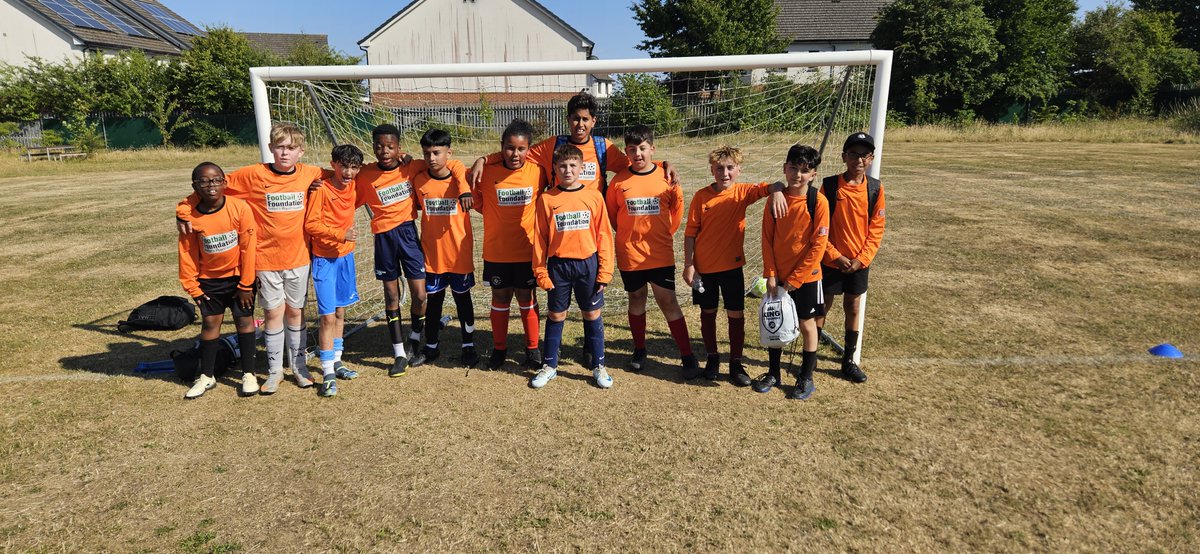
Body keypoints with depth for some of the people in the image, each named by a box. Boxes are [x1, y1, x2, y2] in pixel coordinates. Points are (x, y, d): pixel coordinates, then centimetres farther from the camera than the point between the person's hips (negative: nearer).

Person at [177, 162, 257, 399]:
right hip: (209, 279, 2)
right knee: (210, 323, 8)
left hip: (238, 276, -2)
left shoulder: (240, 209, -18)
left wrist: (246, 285, -10)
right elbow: (187, 254, -2)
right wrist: (191, 286, 0)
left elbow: (248, 248, -13)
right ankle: (206, 376, 21)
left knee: (244, 320, 4)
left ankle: (248, 373, 16)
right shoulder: (190, 216, -11)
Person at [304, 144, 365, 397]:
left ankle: (336, 361, 28)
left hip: (346, 256, 6)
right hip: (324, 259, -6)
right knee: (327, 316, -6)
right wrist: (340, 234, -25)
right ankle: (328, 373, 1)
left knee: (340, 312, 15)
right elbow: (310, 224, -17)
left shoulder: (352, 186, 1)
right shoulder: (321, 188, -15)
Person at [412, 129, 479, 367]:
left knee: (463, 299, 12)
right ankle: (431, 346, 29)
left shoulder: (460, 179, -11)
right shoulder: (419, 180, -3)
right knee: (433, 300, 14)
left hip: (459, 252, -2)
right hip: (431, 253, 2)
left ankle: (469, 346, 24)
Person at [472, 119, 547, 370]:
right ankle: (499, 348, 27)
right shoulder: (487, 172, -9)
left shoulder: (537, 172, -7)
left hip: (527, 250, 0)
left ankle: (532, 348, 24)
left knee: (526, 297, 11)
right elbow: (477, 200, 8)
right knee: (500, 298, 12)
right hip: (496, 251, 0)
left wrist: (522, 219, 6)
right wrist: (497, 217, 6)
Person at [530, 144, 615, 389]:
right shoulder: (547, 199, -2)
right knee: (556, 316, 11)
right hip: (558, 265, 0)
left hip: (588, 264, 0)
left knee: (592, 315, 9)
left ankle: (599, 367, 22)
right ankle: (549, 366, 25)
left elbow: (604, 235, 0)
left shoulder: (594, 196, -2)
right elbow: (539, 238, 1)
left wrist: (605, 270, -4)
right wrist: (540, 271, -2)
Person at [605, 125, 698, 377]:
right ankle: (639, 350, 30)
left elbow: (677, 207, 8)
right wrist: (628, 234, 10)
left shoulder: (666, 176, -4)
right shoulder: (619, 180, -3)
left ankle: (687, 355, 7)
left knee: (668, 302, -1)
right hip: (629, 254, 1)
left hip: (660, 253, -1)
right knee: (636, 299, 14)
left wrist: (665, 233, 8)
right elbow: (611, 212, 9)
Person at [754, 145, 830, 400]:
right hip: (777, 276, 4)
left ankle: (806, 378, 24)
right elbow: (767, 239, -1)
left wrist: (794, 280, -15)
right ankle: (773, 373, 29)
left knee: (807, 324, 9)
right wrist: (771, 274, -7)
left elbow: (818, 246, -14)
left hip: (806, 276, -3)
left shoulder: (818, 202, -14)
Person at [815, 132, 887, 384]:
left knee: (853, 309, 13)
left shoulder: (875, 189, -3)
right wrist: (835, 256, -13)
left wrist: (861, 259, -9)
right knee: (821, 308, 7)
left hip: (859, 263, 3)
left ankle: (848, 361, 26)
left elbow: (876, 229, 0)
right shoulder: (829, 186, -10)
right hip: (830, 261, -2)